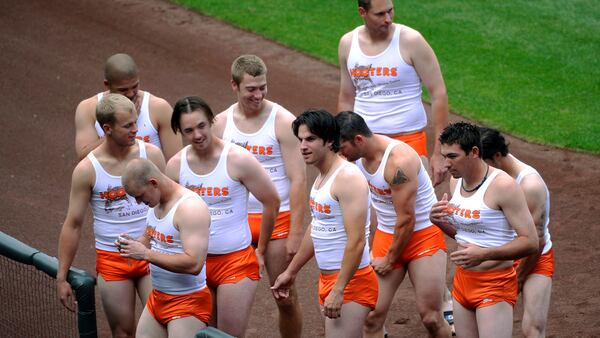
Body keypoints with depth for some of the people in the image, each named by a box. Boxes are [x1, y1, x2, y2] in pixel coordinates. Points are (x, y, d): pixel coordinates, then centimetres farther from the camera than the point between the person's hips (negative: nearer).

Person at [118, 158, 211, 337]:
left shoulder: (190, 207, -21)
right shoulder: (156, 203, 7)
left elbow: (194, 264, -29)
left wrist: (145, 254, -26)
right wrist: (131, 243, -2)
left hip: (187, 302, -9)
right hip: (157, 297, 9)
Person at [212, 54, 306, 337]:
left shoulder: (283, 122, -8)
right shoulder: (221, 123, 3)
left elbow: (298, 179, -10)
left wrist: (295, 232, -15)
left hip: (277, 219, -3)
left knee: (286, 297, 3)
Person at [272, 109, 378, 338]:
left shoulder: (348, 178, -17)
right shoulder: (322, 176, 13)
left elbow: (356, 241, -23)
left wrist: (338, 291, -25)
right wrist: (291, 272, 29)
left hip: (350, 282, -10)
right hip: (328, 277, 10)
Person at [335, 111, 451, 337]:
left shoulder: (398, 161, -27)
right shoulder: (358, 156, -3)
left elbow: (407, 219, -22)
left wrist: (390, 260, -11)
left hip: (424, 236, -6)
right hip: (386, 236, 6)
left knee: (430, 318, -5)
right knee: (372, 317, -3)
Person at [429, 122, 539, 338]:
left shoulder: (502, 185, -17)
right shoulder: (456, 180, 7)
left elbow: (530, 242, -19)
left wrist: (484, 254, -29)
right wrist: (441, 222, 0)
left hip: (495, 286, -8)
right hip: (463, 280, 8)